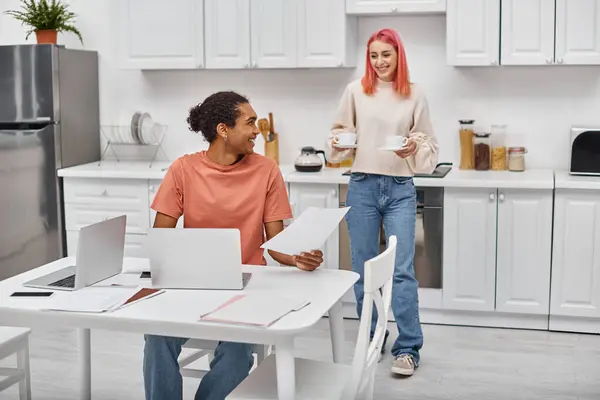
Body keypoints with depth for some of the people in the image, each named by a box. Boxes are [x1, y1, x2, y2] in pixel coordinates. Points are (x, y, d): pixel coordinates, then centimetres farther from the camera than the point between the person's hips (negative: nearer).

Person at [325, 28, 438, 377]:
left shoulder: (415, 95, 3)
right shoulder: (356, 91, 3)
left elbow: (430, 145, 7)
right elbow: (340, 135, 10)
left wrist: (415, 147, -13)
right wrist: (337, 142, -11)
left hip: (401, 189, -1)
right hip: (362, 187, 1)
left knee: (402, 270, -3)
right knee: (364, 270, 9)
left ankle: (409, 348, 5)